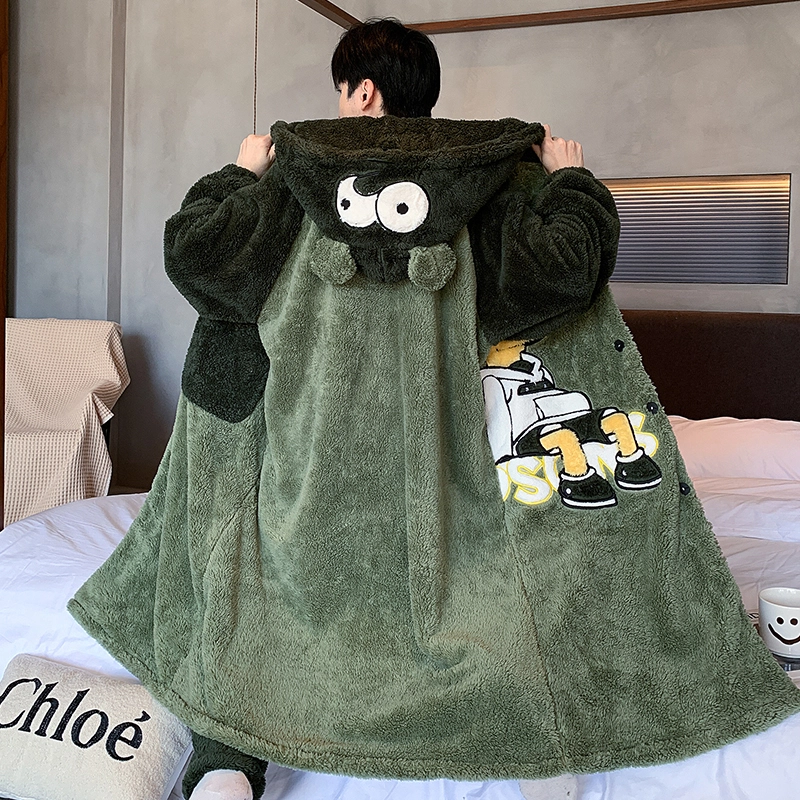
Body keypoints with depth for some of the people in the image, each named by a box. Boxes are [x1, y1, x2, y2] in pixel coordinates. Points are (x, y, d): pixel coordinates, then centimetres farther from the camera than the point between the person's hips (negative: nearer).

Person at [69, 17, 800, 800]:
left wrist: (240, 175, 17)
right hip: (437, 464, 0)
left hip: (311, 459, 0)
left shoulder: (296, 171, 3)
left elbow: (193, 249, -1)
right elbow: (562, 268, -9)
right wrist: (571, 180, 10)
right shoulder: (487, 175, 2)